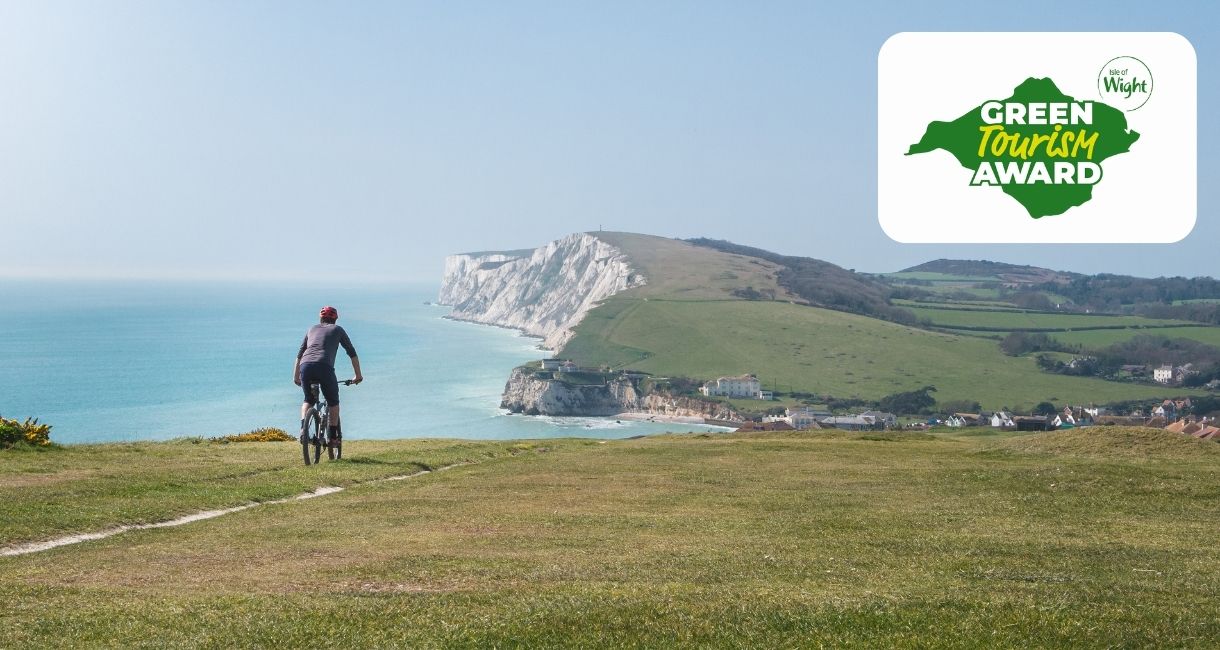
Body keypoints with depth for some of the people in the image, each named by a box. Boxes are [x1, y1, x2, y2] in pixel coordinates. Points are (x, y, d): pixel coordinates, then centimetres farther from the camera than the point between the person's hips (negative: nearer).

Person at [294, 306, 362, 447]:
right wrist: (358, 375, 28)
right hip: (324, 367, -3)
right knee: (333, 402, 18)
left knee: (308, 400, 25)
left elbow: (299, 354, 30)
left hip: (306, 366, 3)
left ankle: (303, 428, 3)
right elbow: (352, 353, 22)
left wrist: (296, 376, 37)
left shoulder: (312, 329, 29)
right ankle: (333, 436, 17)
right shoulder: (337, 329, 22)